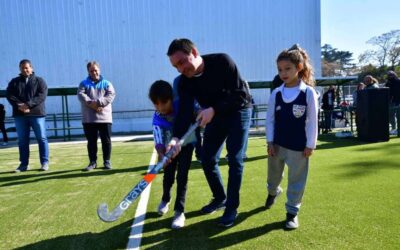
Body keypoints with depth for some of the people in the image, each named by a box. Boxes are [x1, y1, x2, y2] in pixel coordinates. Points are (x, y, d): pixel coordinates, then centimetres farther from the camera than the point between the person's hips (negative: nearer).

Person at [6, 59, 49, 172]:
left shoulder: (39, 81, 6)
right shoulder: (14, 82, 14)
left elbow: (42, 95, -8)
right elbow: (9, 95, 2)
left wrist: (28, 105, -19)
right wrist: (19, 105, -17)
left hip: (37, 114, -3)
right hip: (20, 115, 3)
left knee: (41, 138, -2)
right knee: (22, 140, 6)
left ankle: (45, 163, 5)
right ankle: (24, 164, 13)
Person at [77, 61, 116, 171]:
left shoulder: (106, 83, 10)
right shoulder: (84, 83, 11)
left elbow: (111, 95, -6)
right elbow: (81, 95, -5)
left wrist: (98, 102, -18)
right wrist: (91, 104, -22)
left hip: (104, 117, 0)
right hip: (89, 118, 1)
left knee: (106, 141, 3)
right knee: (91, 141, 6)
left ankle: (107, 161, 14)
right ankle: (92, 162, 17)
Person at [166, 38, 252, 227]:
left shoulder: (222, 62, -27)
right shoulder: (185, 81, -15)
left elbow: (241, 95, -28)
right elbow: (184, 110, -24)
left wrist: (213, 109, -38)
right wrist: (176, 137, -41)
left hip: (238, 112, -5)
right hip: (215, 115, 5)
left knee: (234, 160, -8)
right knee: (207, 159, 4)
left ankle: (232, 208, 7)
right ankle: (220, 198, 27)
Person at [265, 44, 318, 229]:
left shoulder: (308, 92, -12)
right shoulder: (276, 94, -4)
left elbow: (312, 121, -8)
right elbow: (270, 119, 1)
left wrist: (310, 145, -8)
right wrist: (270, 142, -3)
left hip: (298, 146, -3)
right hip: (277, 144, 3)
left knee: (296, 179, 7)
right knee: (273, 173, 22)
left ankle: (292, 212, 24)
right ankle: (272, 191, 53)